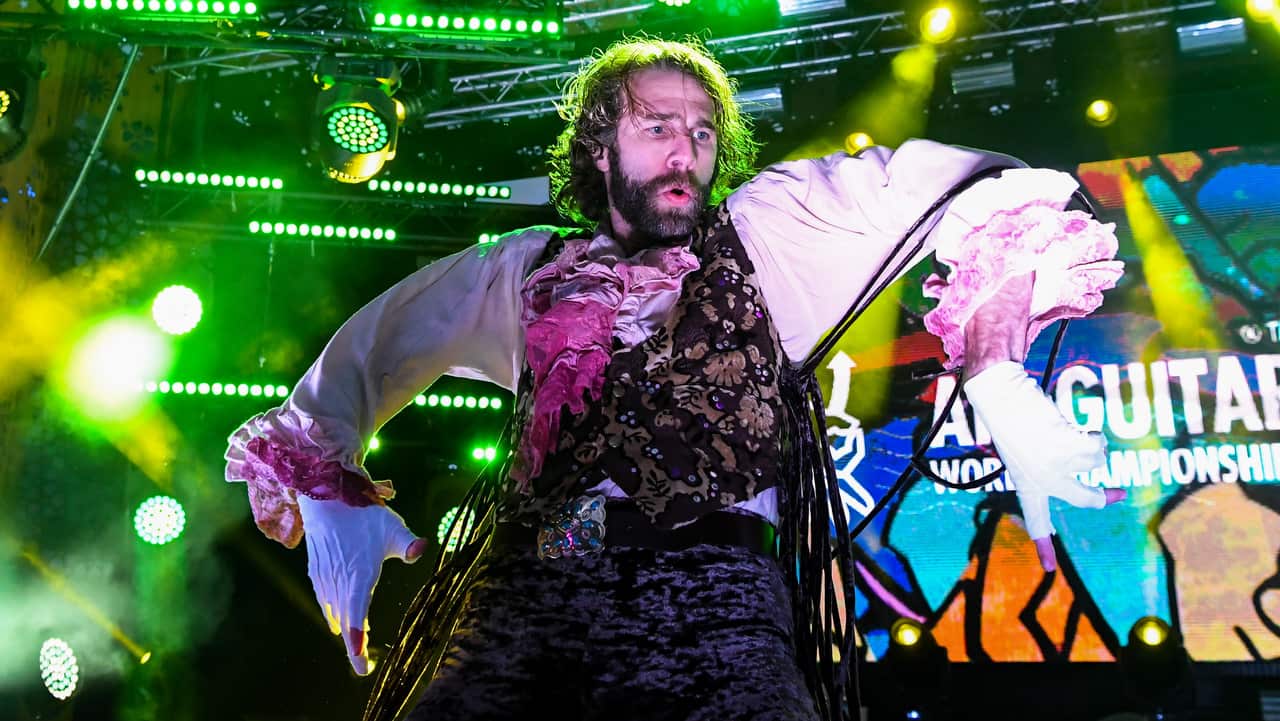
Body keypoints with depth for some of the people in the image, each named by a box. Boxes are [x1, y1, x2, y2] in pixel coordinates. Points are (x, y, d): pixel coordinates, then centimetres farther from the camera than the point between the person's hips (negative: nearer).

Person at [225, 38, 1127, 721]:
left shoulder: (762, 232, 14)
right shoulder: (529, 271, 21)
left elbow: (930, 182, 7)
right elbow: (373, 344, 28)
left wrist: (1002, 382, -7)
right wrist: (334, 494, 16)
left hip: (714, 592, -2)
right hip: (528, 587, 2)